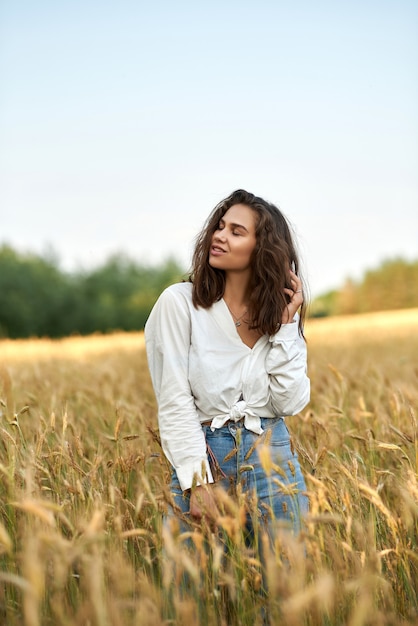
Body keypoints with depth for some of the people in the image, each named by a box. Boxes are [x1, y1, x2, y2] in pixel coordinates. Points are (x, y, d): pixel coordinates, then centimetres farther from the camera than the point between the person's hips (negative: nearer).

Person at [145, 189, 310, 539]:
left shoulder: (282, 311, 5)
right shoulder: (180, 301, -5)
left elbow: (291, 404, -3)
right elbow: (175, 402, -10)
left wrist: (285, 324, -7)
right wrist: (198, 483, -16)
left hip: (272, 458, 3)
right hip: (201, 456, -3)